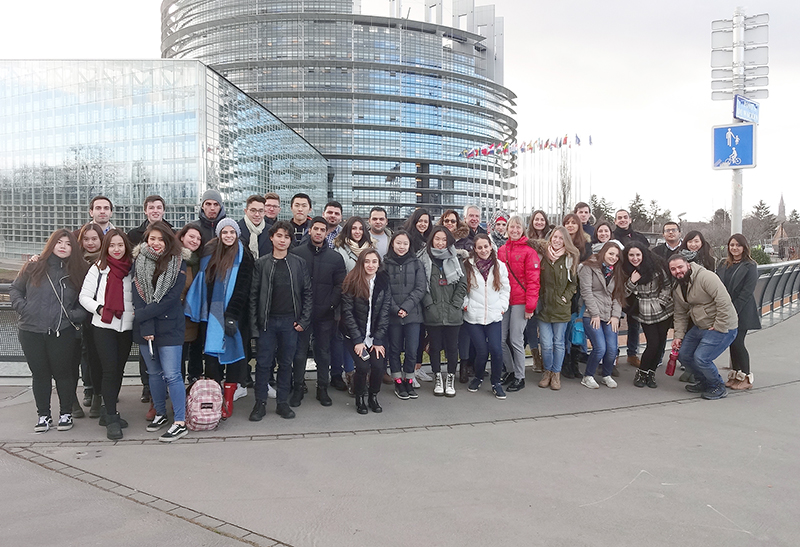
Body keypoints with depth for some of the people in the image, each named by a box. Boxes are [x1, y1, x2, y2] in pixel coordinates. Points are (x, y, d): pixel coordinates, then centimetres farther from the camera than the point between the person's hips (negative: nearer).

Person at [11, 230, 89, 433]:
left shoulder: (78, 272, 2)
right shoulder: (33, 267, 2)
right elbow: (15, 289, 13)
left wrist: (76, 314, -10)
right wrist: (22, 307, -3)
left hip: (63, 333, -1)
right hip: (31, 332, 1)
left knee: (63, 373, 6)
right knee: (40, 374, 11)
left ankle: (66, 413, 21)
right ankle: (44, 415, 24)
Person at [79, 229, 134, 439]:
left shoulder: (131, 269, 9)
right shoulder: (98, 268, 2)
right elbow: (84, 297, 1)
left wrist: (137, 311, -2)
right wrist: (99, 309, -13)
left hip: (126, 327, 3)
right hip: (103, 326, -3)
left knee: (119, 370, 8)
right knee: (109, 369, -9)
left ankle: (109, 413, 22)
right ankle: (111, 418, -4)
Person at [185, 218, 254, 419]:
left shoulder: (243, 257, -4)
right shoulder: (209, 254, 9)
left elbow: (242, 289, -9)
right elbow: (203, 284, 14)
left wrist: (232, 316, -16)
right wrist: (203, 314, 6)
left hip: (235, 314, -3)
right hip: (213, 314, 4)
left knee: (233, 352, 0)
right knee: (212, 354, 0)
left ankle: (228, 401, 9)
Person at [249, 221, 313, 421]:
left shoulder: (299, 263, 4)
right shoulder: (261, 264, 2)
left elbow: (307, 293, 5)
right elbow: (254, 295, 1)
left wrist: (304, 320, -3)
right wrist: (254, 325, -5)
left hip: (290, 321, 1)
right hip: (267, 321, 0)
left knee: (286, 363, 8)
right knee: (263, 363, 3)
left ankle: (283, 403, 19)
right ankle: (260, 403, 15)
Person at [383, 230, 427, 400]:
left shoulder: (416, 263, 4)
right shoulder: (385, 264, 2)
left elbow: (420, 288, -2)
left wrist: (406, 307, -11)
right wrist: (395, 309, -13)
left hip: (412, 314, 0)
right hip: (392, 315, 0)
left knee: (412, 350, 0)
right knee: (395, 349, 8)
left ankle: (409, 382, 17)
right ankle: (398, 383, 20)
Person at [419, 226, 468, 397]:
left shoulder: (454, 259, 7)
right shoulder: (424, 259, 3)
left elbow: (463, 284, 4)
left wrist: (455, 304, -4)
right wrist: (429, 303, -9)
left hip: (452, 313, 1)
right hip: (432, 313, 0)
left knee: (452, 347, 6)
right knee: (435, 346, 9)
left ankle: (451, 379, 20)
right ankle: (437, 379, 23)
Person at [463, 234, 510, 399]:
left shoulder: (500, 266, 8)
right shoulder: (468, 266, 2)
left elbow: (505, 288, 11)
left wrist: (502, 306, 2)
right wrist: (465, 304, -6)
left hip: (494, 316, 2)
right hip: (473, 316, -1)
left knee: (496, 349, -9)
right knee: (481, 351, -5)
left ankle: (496, 382, 13)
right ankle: (478, 377, 24)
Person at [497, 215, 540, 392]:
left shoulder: (529, 251, -5)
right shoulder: (501, 250, 11)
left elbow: (533, 280, -9)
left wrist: (530, 305, -14)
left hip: (520, 302, -5)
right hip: (504, 301, 5)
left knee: (516, 340, -3)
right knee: (501, 339, 6)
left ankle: (520, 378, 12)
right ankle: (511, 370, 26)